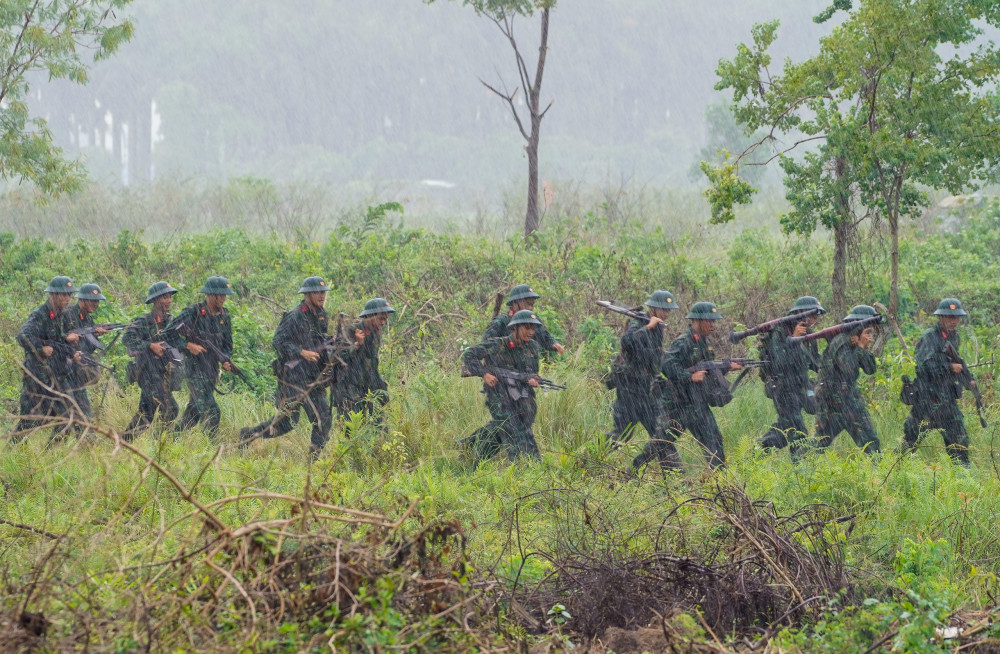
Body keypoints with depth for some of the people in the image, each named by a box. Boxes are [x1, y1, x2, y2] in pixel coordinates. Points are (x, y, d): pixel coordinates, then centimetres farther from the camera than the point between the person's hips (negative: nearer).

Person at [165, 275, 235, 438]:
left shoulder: (224, 316, 8)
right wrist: (188, 345, -20)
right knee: (211, 413, -14)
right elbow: (170, 333, -10)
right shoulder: (193, 312, -12)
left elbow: (227, 344, 15)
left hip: (212, 372, 7)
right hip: (196, 371, -7)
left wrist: (225, 361, -3)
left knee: (193, 413, 14)